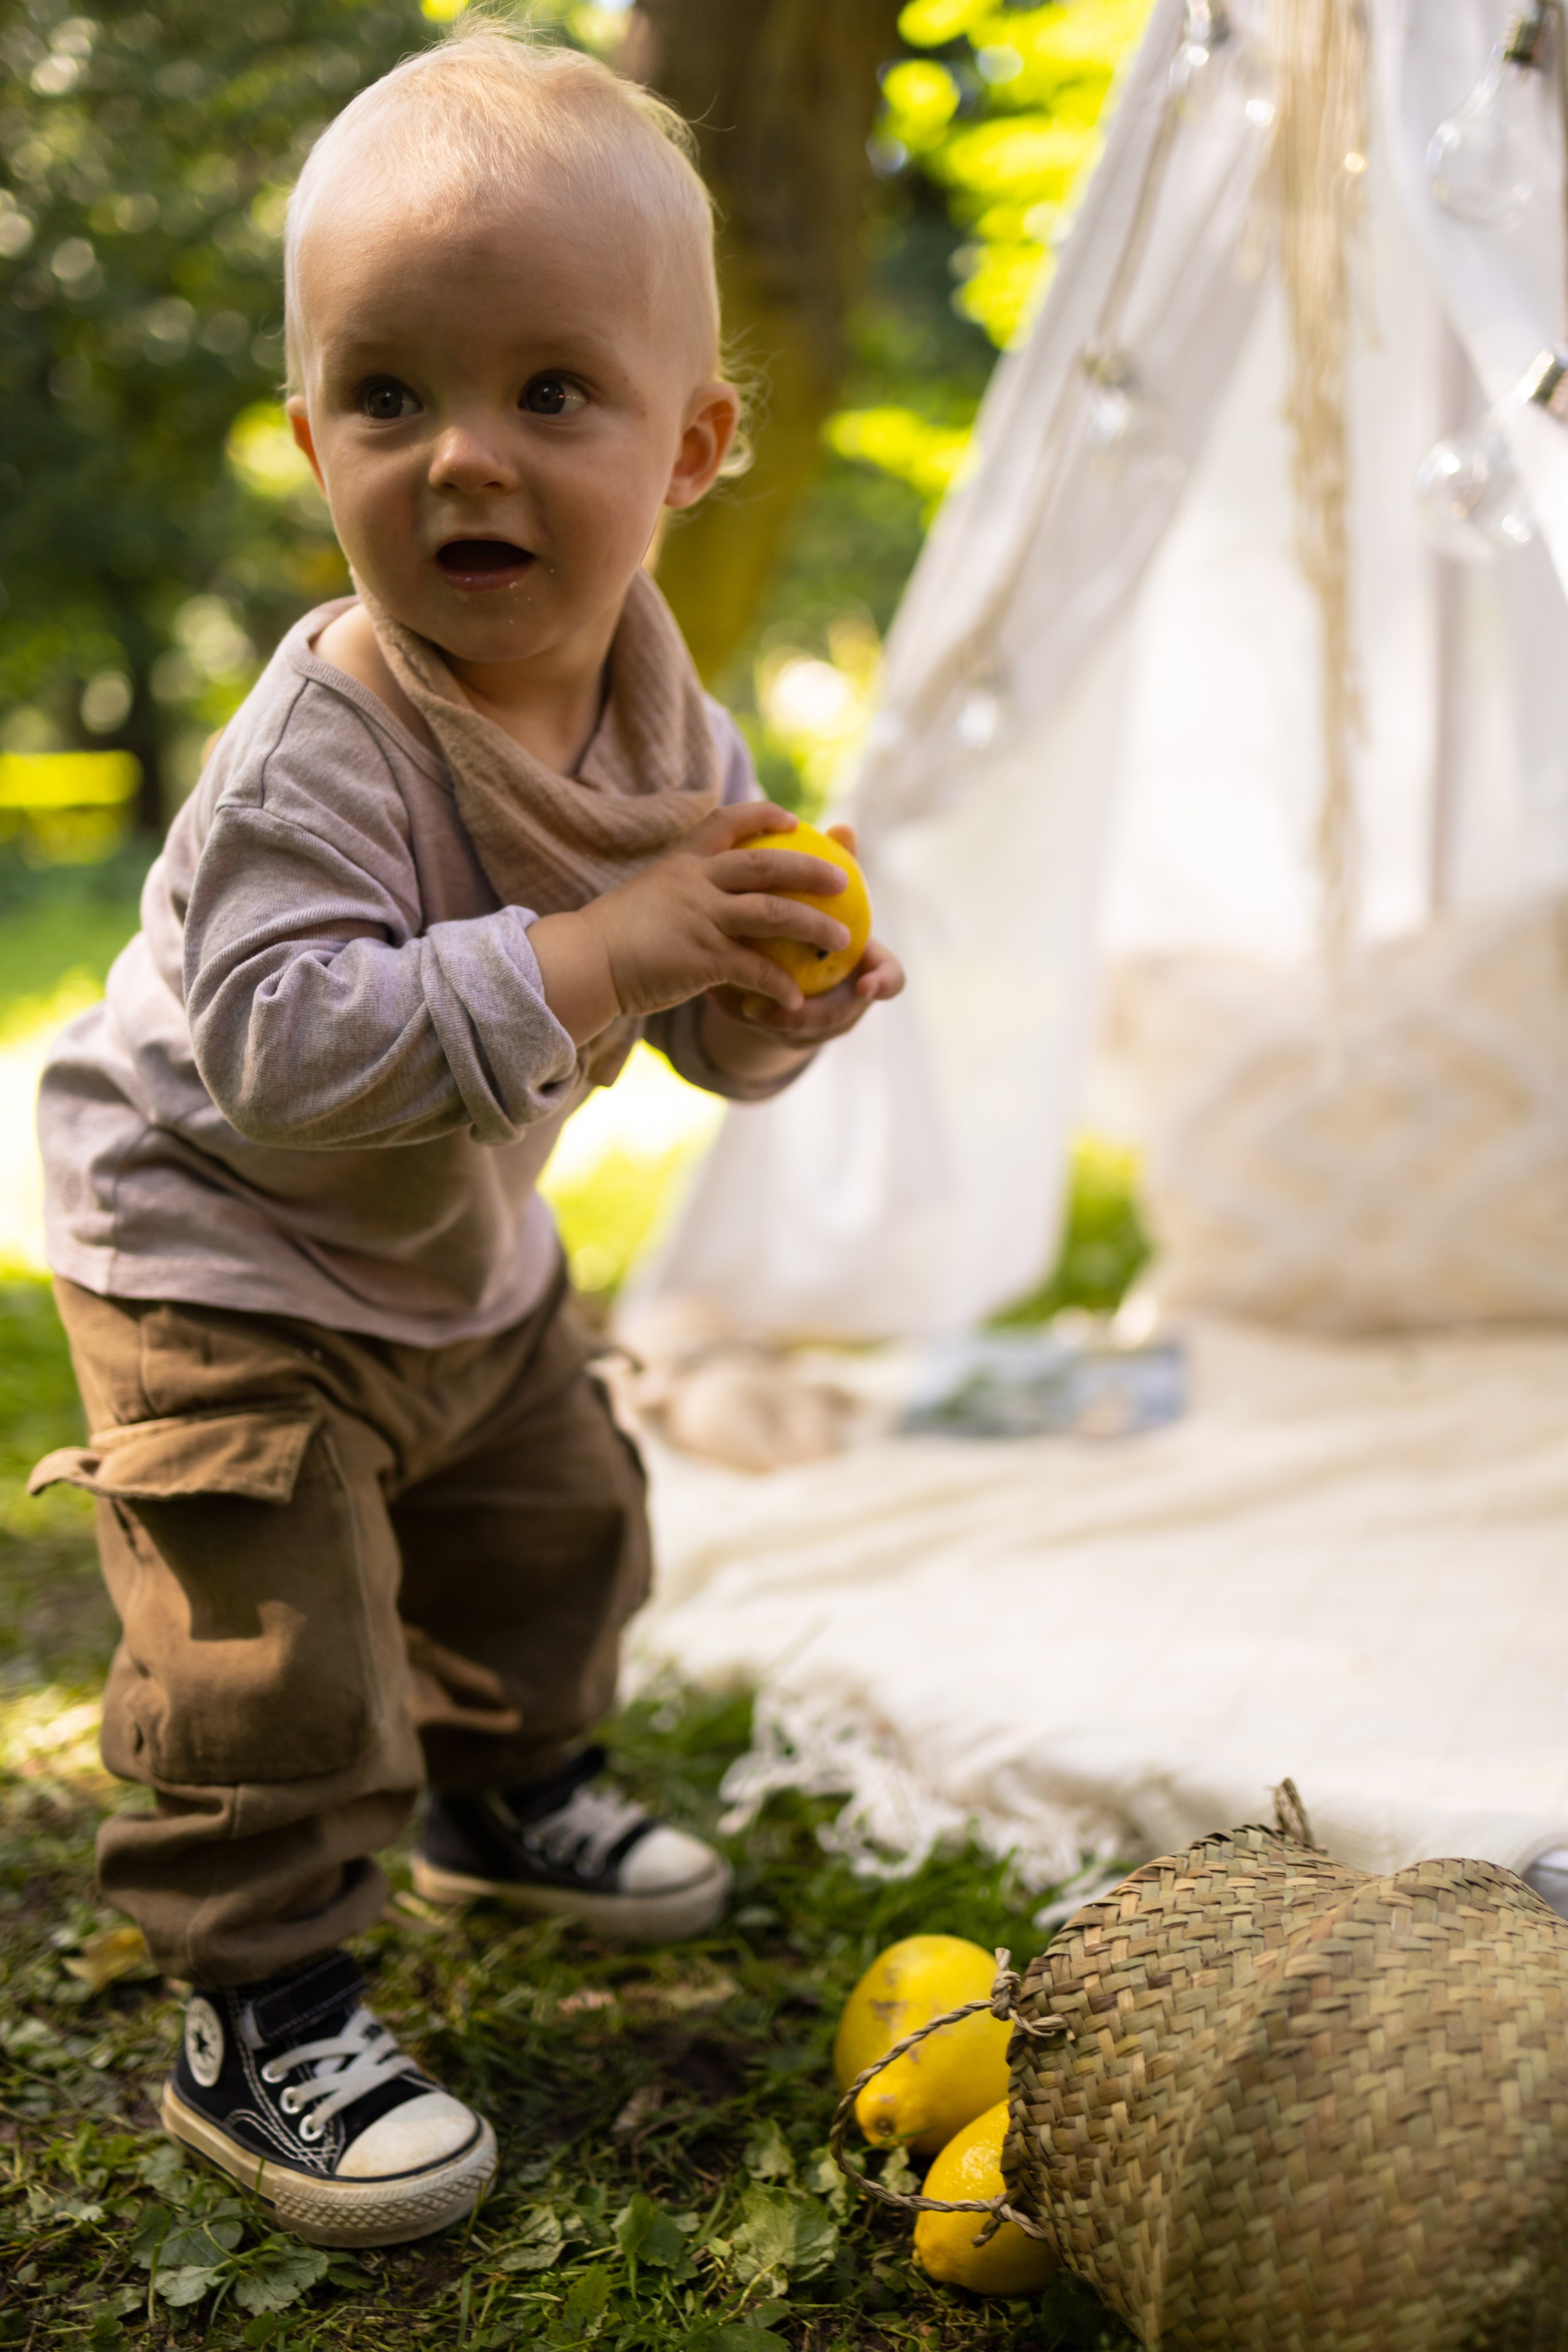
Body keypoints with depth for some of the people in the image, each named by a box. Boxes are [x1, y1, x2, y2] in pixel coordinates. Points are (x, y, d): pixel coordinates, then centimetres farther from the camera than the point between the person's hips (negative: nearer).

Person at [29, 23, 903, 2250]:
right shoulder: (320, 755, -32)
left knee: (556, 1527, 24)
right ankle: (264, 2018, 12)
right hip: (223, 1267, -7)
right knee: (276, 1657, -9)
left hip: (464, 1253, 8)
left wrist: (769, 1000, -24)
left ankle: (508, 1790, 52)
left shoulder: (663, 718, -9)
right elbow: (283, 1048, -41)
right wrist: (585, 960, -46)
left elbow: (706, 1005, 0)